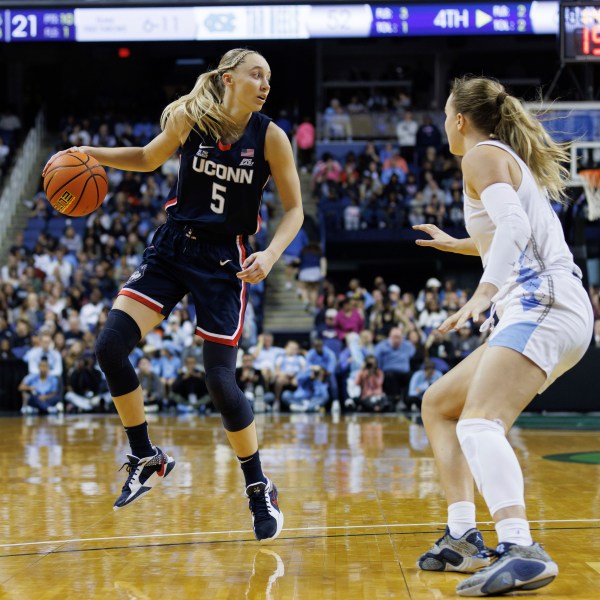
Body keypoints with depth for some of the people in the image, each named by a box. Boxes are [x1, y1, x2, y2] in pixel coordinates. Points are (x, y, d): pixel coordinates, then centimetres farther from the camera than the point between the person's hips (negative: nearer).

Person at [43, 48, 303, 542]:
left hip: (224, 260, -3)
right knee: (110, 346, -11)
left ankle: (260, 489, 13)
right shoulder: (189, 118, -3)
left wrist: (271, 255, -20)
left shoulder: (270, 137, -8)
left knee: (221, 381, -7)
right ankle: (147, 459, 7)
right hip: (172, 246, 3)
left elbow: (294, 209, -3)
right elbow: (149, 158, 15)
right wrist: (92, 154, 1)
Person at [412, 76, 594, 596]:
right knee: (437, 406, 17)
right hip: (542, 311, 10)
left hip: (542, 305, -10)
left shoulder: (483, 155, -2)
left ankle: (520, 550, -46)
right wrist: (457, 245, 58)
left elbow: (514, 226, -21)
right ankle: (463, 537, 10)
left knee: (478, 421, -28)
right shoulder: (513, 158, 27)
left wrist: (484, 293, -33)